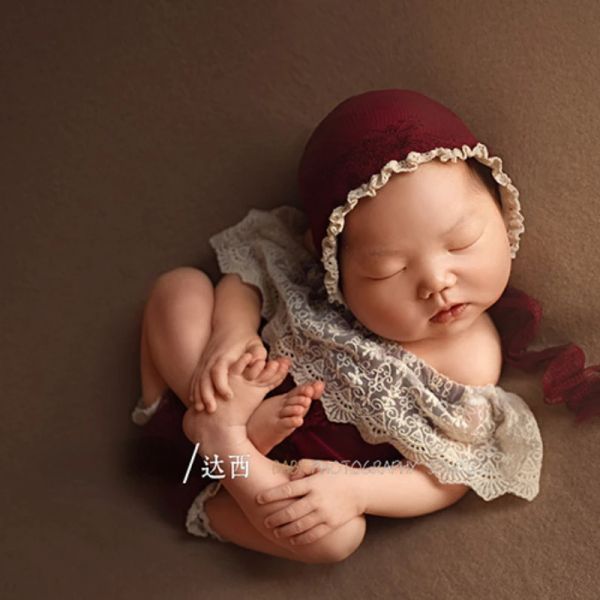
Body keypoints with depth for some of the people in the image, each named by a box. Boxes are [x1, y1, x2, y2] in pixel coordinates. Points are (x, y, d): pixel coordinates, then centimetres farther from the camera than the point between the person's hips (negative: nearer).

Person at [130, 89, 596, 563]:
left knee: (338, 535, -31)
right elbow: (246, 273, -5)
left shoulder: (470, 363, -23)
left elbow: (445, 477, -16)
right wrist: (231, 335, -26)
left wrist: (355, 489, -32)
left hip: (307, 469, -2)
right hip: (251, 382, 2)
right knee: (180, 288, -15)